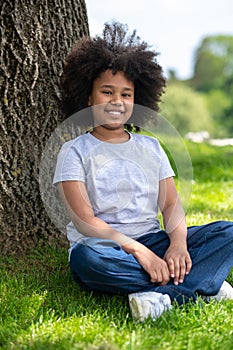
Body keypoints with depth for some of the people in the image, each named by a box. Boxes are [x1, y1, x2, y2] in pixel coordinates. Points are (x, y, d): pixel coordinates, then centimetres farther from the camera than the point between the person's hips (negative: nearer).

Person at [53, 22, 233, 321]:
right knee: (87, 256, -39)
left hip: (153, 243, 4)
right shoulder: (75, 151, 1)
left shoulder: (150, 147, 15)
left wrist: (178, 242, -17)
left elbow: (171, 204, 7)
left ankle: (165, 296, -35)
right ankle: (201, 284, -28)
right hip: (105, 248, -3)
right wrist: (137, 250, -22)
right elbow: (83, 220, -10)